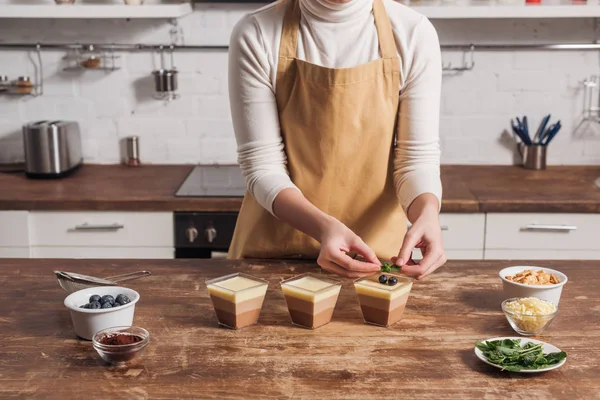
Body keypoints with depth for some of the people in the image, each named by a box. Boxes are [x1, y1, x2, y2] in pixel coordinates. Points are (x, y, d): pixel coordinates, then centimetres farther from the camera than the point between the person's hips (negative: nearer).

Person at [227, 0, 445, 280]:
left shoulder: (413, 34, -11)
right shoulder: (257, 35, -14)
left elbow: (418, 157, -8)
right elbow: (263, 166, -14)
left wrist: (427, 213, -28)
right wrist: (324, 227, -30)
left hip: (376, 246, 1)